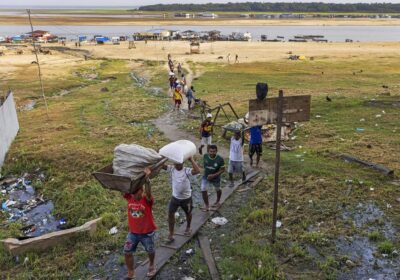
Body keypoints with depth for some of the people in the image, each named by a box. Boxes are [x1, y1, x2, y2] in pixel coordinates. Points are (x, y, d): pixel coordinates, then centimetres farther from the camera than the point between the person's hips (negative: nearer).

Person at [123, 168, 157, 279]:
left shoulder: (147, 200, -24)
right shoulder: (129, 198, -9)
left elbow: (148, 193, -44)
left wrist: (146, 179, -59)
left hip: (147, 233, -3)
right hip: (133, 232, 4)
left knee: (150, 251, 18)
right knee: (127, 252, 4)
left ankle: (151, 265, 49)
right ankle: (130, 274, 23)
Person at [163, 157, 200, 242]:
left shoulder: (186, 170, -23)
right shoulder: (171, 169, -13)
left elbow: (197, 170, -41)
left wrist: (191, 159, -38)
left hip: (186, 198, -2)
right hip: (175, 197, 2)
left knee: (188, 213, 21)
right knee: (170, 214, -4)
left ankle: (188, 227, 50)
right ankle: (171, 235, 9)